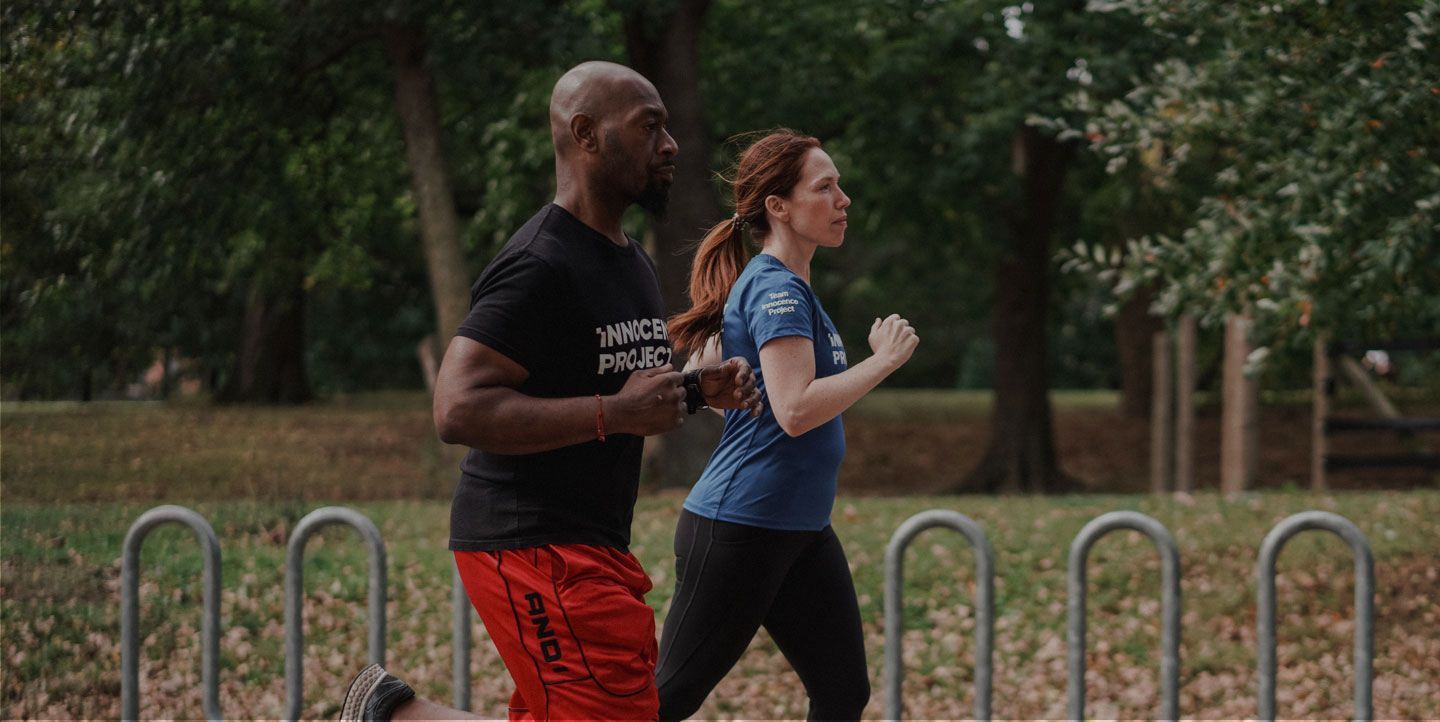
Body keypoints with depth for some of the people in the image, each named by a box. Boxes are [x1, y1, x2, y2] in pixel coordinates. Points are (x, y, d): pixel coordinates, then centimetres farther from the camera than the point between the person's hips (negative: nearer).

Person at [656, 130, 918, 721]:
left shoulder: (788, 286, 14)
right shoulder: (777, 290, -15)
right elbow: (796, 411, -27)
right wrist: (884, 360, -19)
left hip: (800, 534, 10)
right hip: (738, 531, -10)